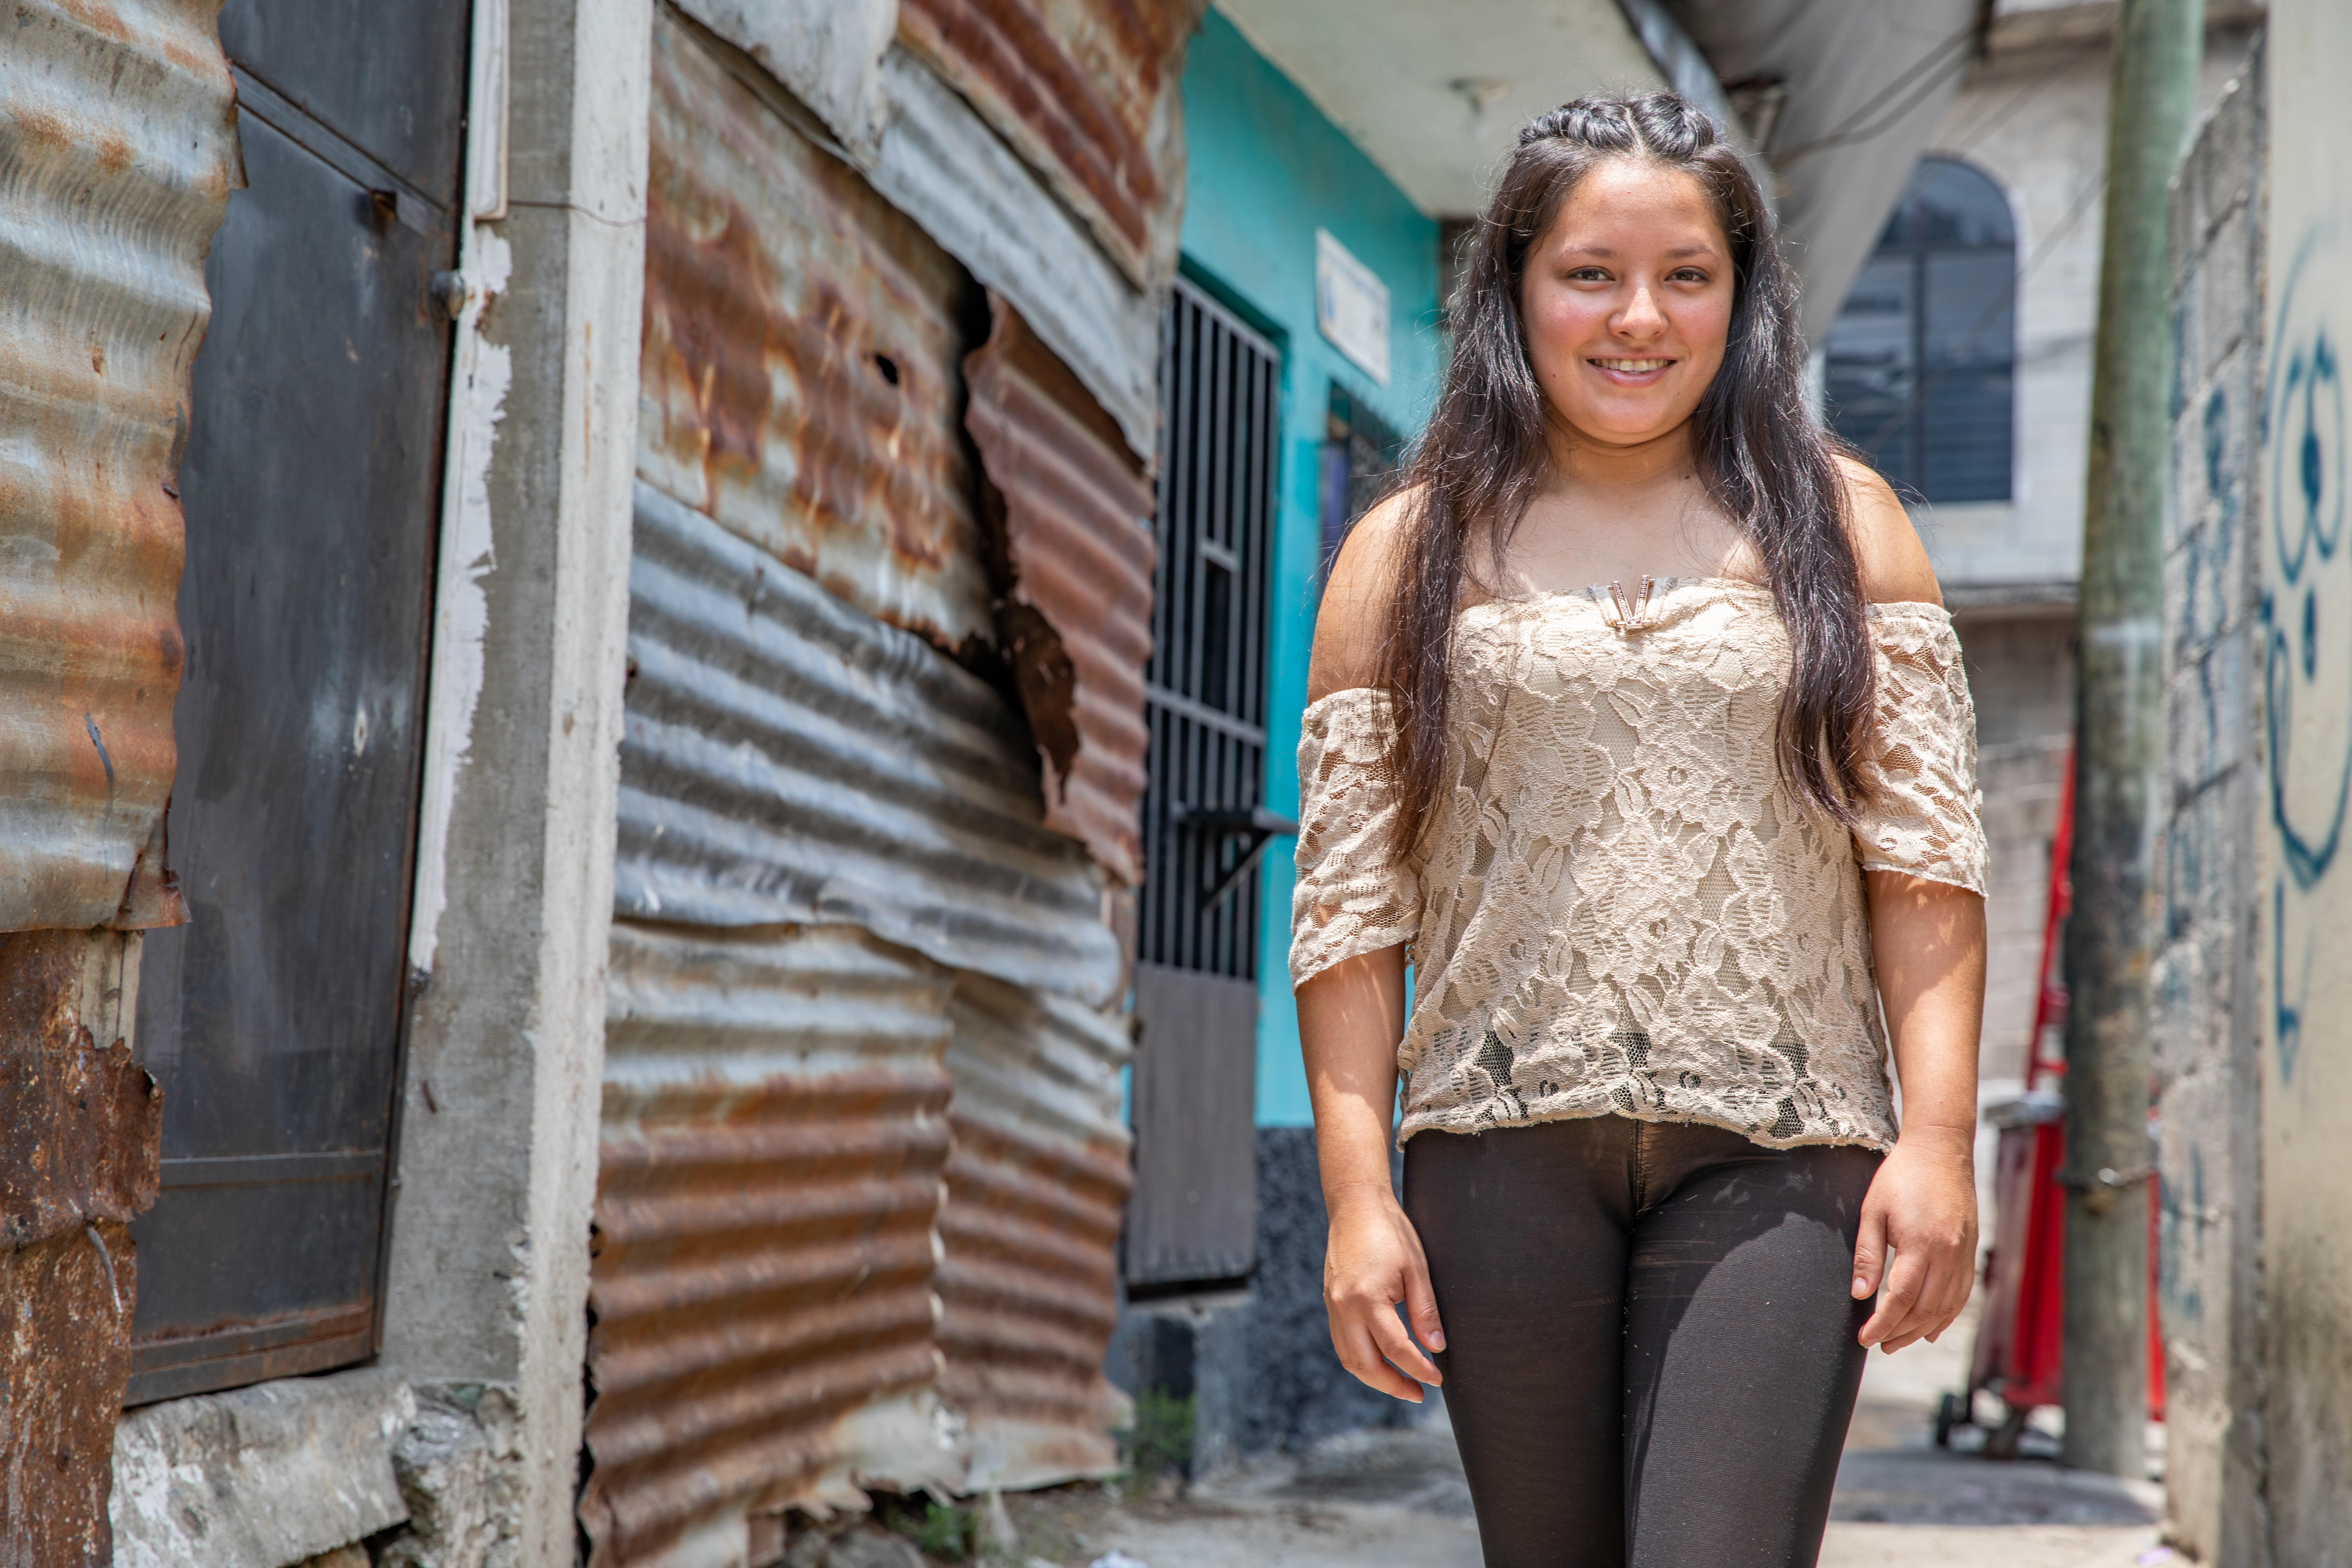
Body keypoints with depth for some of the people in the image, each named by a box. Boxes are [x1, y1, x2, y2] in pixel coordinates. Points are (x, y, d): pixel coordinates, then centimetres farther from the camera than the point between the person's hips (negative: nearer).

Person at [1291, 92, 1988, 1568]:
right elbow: (1350, 899, 5)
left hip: (1771, 1160, -1)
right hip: (1505, 1145, 1)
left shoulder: (1841, 523, 9)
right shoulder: (1410, 554, 8)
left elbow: (1925, 856, 4)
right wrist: (1358, 1188, -2)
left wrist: (1939, 1136, -6)